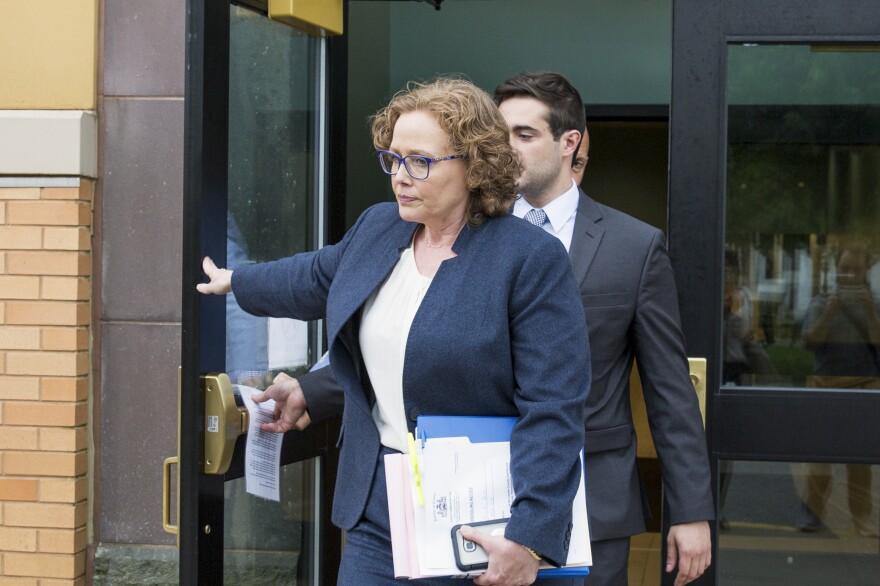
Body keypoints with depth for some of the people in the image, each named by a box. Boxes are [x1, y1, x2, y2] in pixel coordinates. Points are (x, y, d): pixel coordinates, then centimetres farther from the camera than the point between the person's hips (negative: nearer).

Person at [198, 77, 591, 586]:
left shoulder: (532, 259, -14)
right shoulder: (377, 227, 8)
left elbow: (554, 411, -18)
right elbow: (317, 278, 31)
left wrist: (529, 540, -25)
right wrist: (236, 282, 47)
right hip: (375, 512, 6)